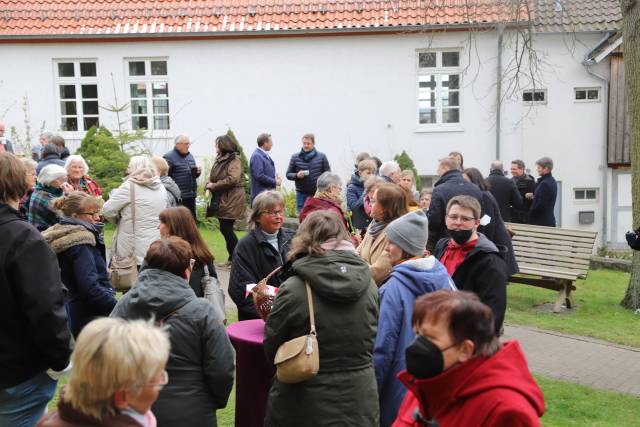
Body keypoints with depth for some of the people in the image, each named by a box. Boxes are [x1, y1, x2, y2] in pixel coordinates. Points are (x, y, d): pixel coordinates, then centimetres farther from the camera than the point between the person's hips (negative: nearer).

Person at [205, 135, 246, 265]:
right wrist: (209, 183, 0)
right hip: (221, 200, 9)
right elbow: (213, 176, 23)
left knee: (226, 229, -8)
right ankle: (233, 258, 20)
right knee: (225, 229, 11)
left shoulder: (234, 160, -12)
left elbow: (232, 179, -24)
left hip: (231, 200, -9)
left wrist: (214, 185, -16)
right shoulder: (220, 160, 15)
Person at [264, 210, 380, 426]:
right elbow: (371, 343, 6)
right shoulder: (369, 285, -7)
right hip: (360, 405, 3)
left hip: (305, 409, -3)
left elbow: (271, 350, -6)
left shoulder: (293, 289, -18)